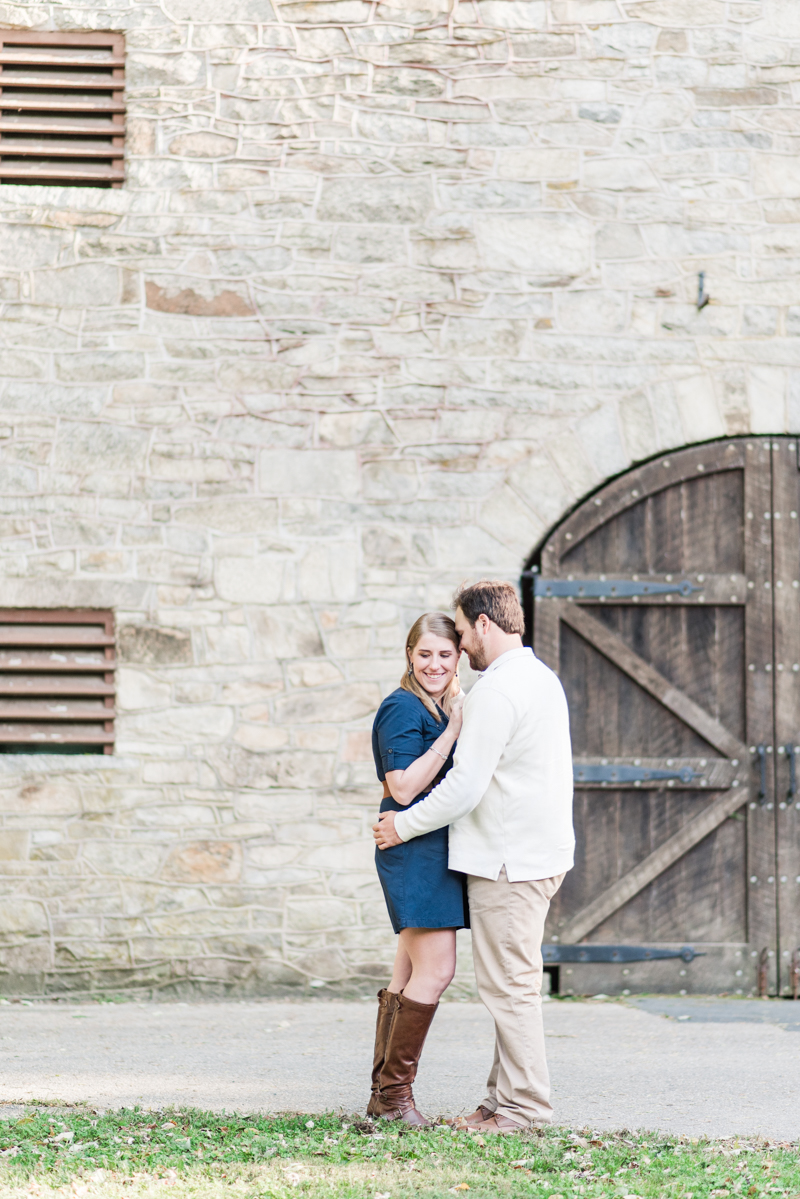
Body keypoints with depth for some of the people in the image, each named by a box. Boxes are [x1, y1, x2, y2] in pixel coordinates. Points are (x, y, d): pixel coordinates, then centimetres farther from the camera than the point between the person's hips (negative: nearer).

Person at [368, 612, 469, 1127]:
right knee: (435, 972, -13)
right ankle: (395, 1092, -7)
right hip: (416, 852, -10)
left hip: (439, 851, 10)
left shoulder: (447, 708, 18)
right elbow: (404, 788, -19)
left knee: (411, 976, 10)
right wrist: (454, 730, -20)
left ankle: (385, 1093, 13)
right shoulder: (403, 709, -11)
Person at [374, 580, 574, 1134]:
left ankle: (523, 1105, -3)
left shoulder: (497, 690, -16)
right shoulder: (542, 678, 16)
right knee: (515, 982, 13)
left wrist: (404, 824, -7)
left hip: (508, 860, -10)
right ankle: (507, 1097, 17)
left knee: (508, 984, -6)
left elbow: (466, 785, -19)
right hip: (540, 853, 10)